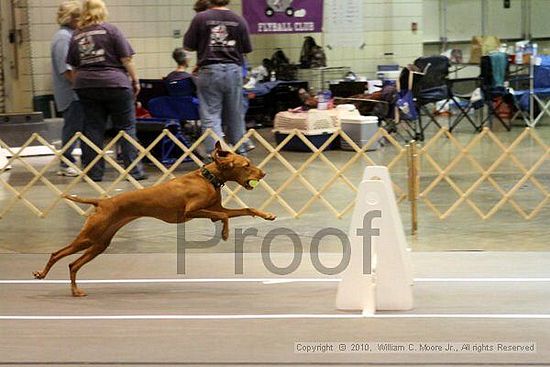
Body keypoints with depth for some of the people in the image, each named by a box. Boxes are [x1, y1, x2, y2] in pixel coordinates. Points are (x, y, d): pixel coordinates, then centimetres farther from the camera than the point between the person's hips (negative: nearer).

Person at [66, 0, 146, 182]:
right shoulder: (110, 30, -5)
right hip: (115, 84, -4)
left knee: (93, 129, 8)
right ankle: (134, 171, 1)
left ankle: (94, 172, 8)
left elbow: (73, 64, 12)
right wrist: (135, 80, 3)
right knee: (126, 128, 2)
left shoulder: (76, 35, 8)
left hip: (85, 85, 4)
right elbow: (126, 59, -6)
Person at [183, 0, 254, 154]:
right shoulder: (239, 20, -1)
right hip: (234, 70, 2)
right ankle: (240, 151, 26)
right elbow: (247, 49, 5)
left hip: (209, 71, -2)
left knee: (210, 116, 0)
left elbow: (188, 46, -2)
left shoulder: (200, 18, -6)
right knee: (235, 115, 15)